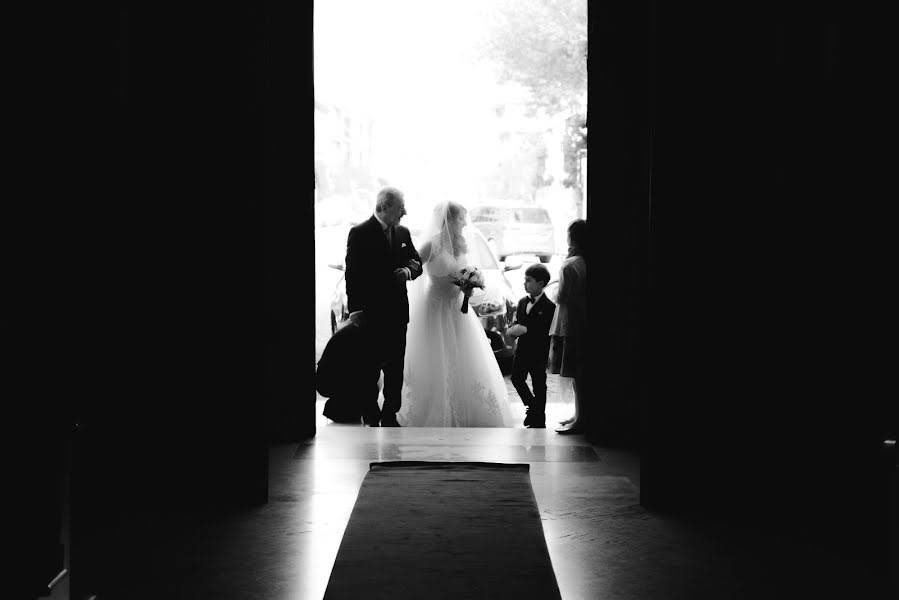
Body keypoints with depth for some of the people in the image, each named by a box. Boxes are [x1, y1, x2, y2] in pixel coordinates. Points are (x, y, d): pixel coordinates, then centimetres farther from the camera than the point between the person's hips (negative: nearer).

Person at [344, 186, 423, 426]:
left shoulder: (403, 233, 9)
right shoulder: (360, 234, -10)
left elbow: (416, 261, 19)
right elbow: (352, 274, -11)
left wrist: (409, 270, -6)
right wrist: (355, 312, -15)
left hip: (397, 313, 6)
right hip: (371, 314, -6)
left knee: (396, 368, 10)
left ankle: (390, 417, 20)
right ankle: (370, 420, 10)